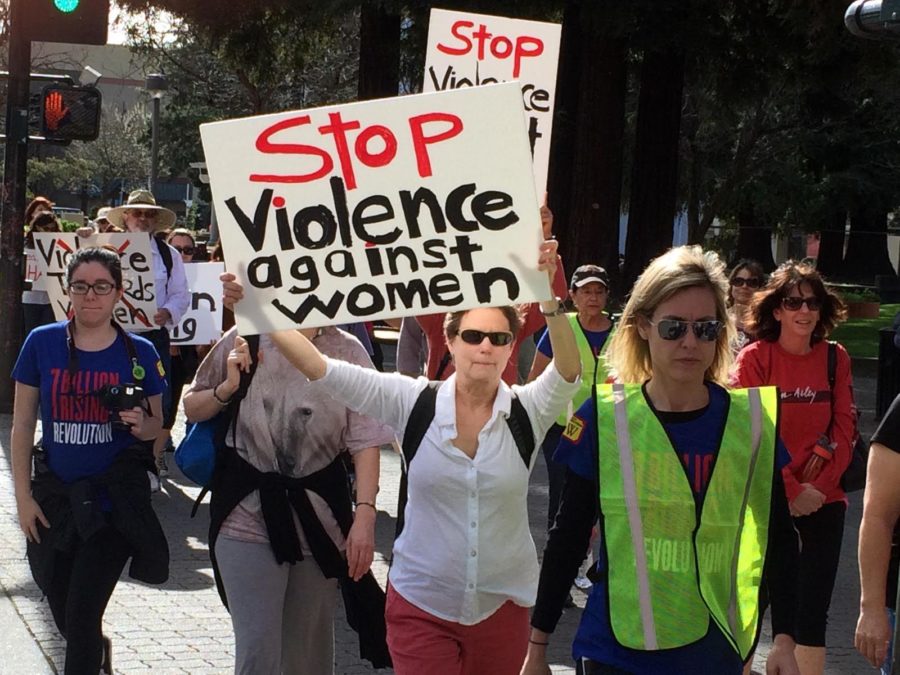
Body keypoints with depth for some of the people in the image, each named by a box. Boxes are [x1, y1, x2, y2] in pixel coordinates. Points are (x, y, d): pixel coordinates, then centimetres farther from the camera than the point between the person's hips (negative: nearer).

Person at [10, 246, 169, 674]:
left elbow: (155, 423, 8)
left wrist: (140, 424, -16)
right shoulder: (42, 343, -2)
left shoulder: (139, 353, -3)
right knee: (64, 617, 13)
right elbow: (22, 425, 2)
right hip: (54, 499, 2)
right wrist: (23, 496, -2)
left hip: (114, 501, -2)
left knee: (82, 618, -9)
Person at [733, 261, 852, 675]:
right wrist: (791, 490, -16)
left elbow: (845, 427, 2)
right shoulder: (754, 358, -7)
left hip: (822, 502, 3)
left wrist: (819, 484, -11)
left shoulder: (835, 358, 3)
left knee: (813, 610, 6)